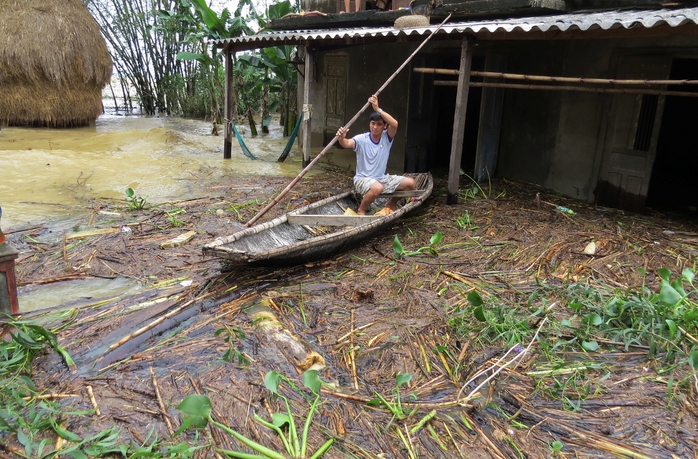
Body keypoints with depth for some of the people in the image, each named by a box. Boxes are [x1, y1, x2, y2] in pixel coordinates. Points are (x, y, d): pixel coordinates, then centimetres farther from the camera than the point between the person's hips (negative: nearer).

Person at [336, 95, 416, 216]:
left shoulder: (386, 137, -3)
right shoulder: (362, 139, -11)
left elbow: (394, 124, -24)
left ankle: (391, 204, 18)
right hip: (363, 179, -5)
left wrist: (378, 109, -33)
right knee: (377, 187, -39)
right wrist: (341, 138, -55)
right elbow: (347, 144, -31)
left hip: (382, 178, 5)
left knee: (411, 183, -8)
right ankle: (361, 210, -11)